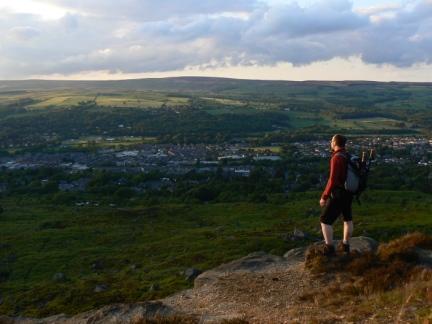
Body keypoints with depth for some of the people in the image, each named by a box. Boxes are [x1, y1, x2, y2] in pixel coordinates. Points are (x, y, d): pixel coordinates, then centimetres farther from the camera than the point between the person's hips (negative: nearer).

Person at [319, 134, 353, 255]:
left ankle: (329, 248, 2)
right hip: (348, 194, 9)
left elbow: (333, 180, -23)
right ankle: (345, 245, 30)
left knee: (325, 220, 0)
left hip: (338, 195, -9)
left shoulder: (336, 158, -20)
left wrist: (324, 197, -16)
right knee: (347, 219, 19)